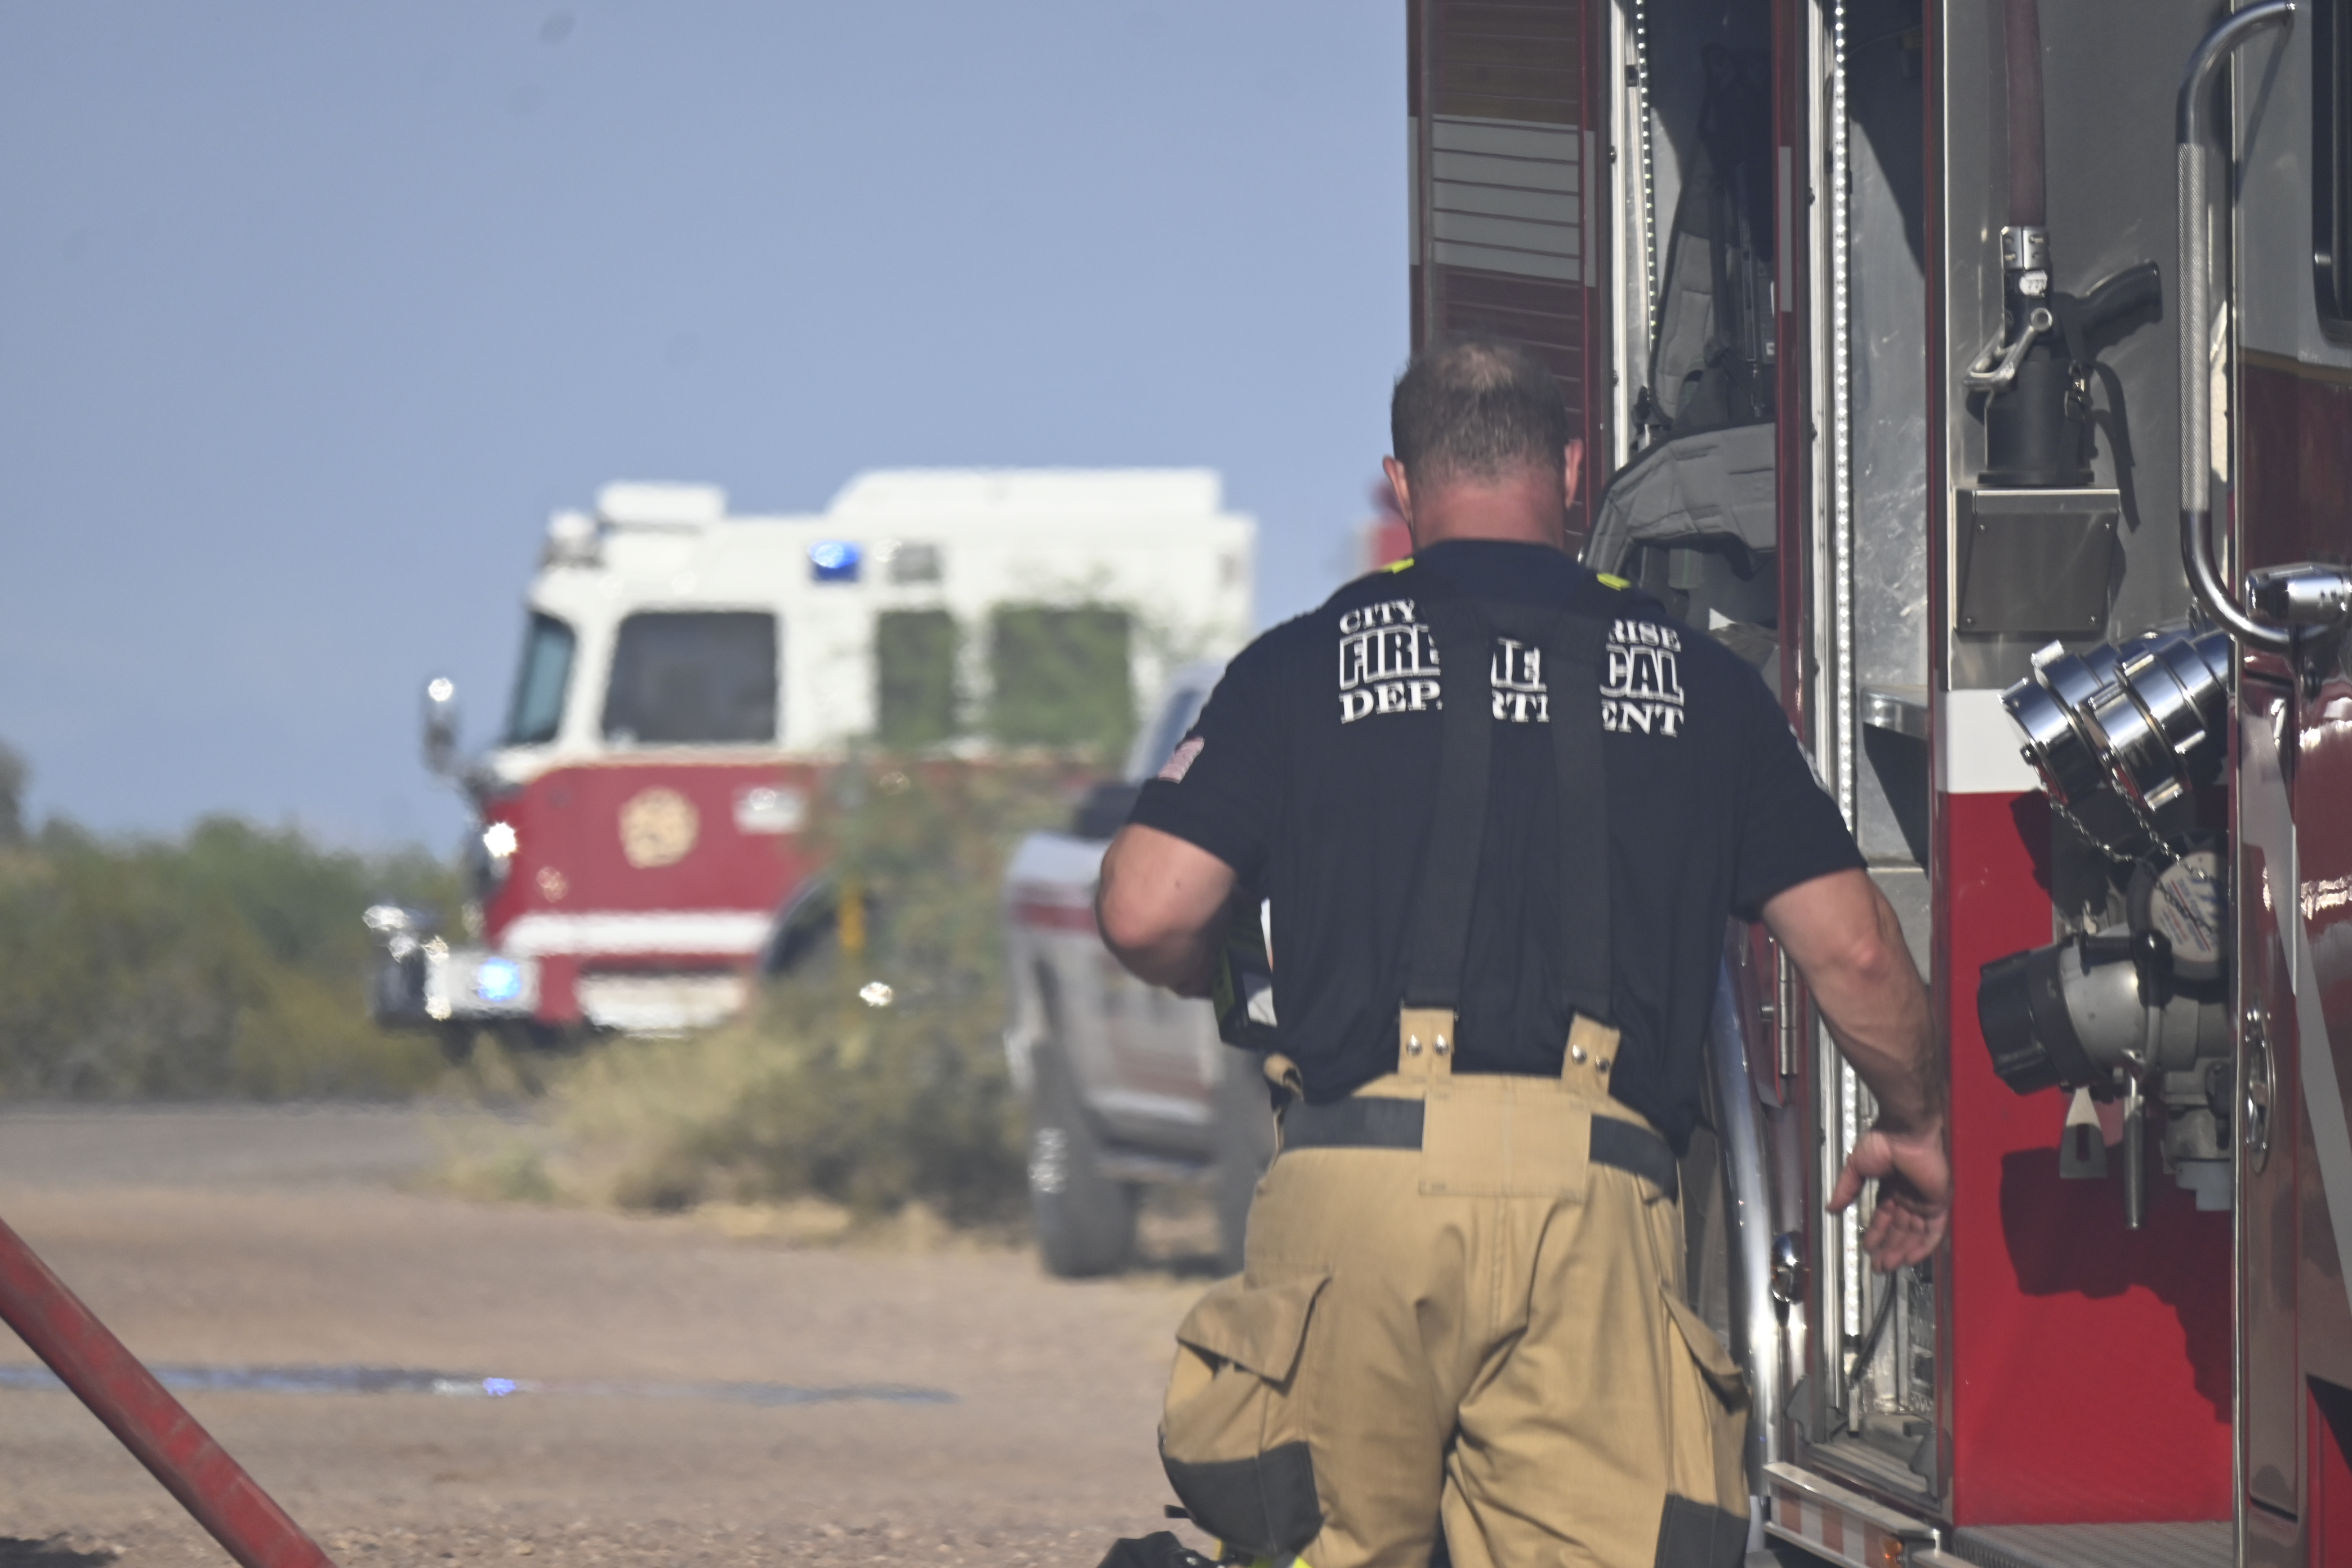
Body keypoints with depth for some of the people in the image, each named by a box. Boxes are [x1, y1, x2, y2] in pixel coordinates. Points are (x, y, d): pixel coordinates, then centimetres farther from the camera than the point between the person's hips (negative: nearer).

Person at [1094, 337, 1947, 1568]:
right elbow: (1853, 951, 15)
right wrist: (1917, 1125, 33)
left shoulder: (1303, 667, 11)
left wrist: (1216, 983, 28)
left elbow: (1145, 914, 4)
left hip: (1362, 1169, 0)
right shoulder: (1696, 682, 16)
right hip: (1594, 1195, 1)